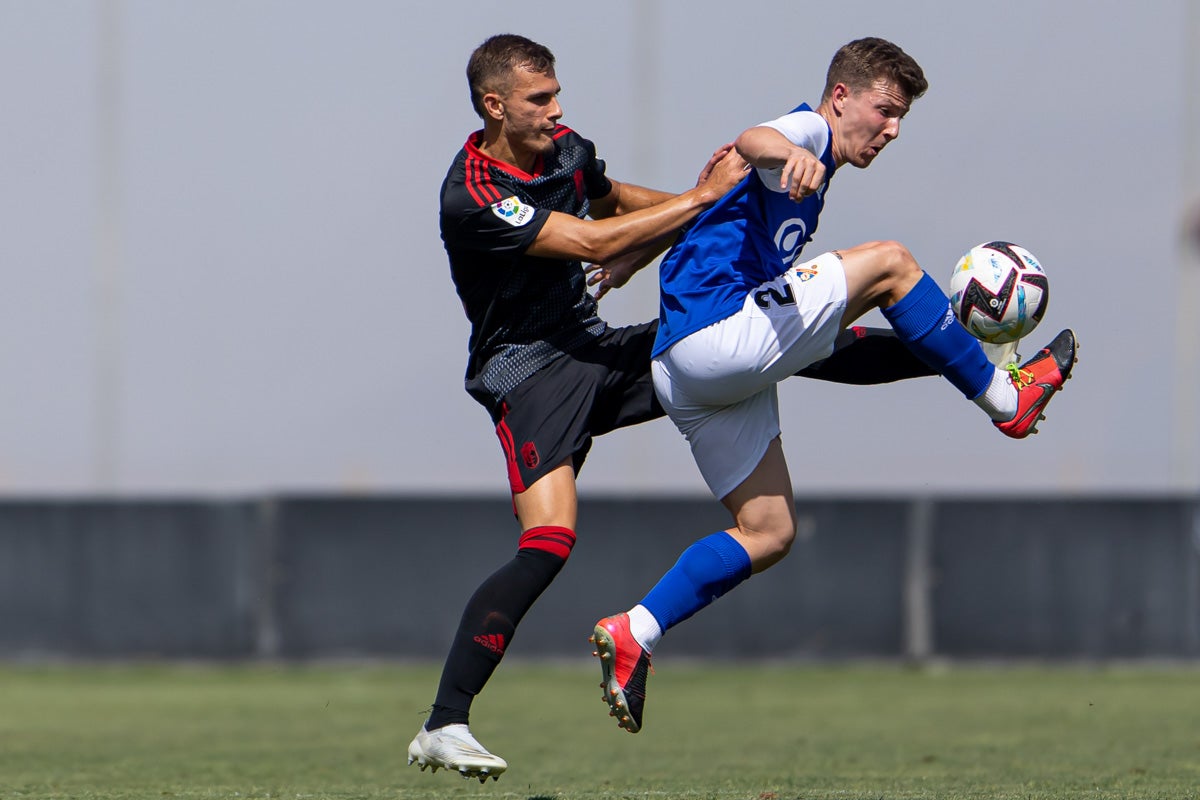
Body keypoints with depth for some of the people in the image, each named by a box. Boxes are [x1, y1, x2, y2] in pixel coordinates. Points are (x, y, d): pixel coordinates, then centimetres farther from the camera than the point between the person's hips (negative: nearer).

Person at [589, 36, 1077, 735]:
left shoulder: (809, 168, 28)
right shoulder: (808, 130, -3)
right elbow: (752, 142, -30)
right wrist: (790, 154, -51)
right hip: (719, 332, -11)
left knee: (769, 533, 11)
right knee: (890, 261, -12)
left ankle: (632, 634, 5)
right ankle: (1007, 397, 0)